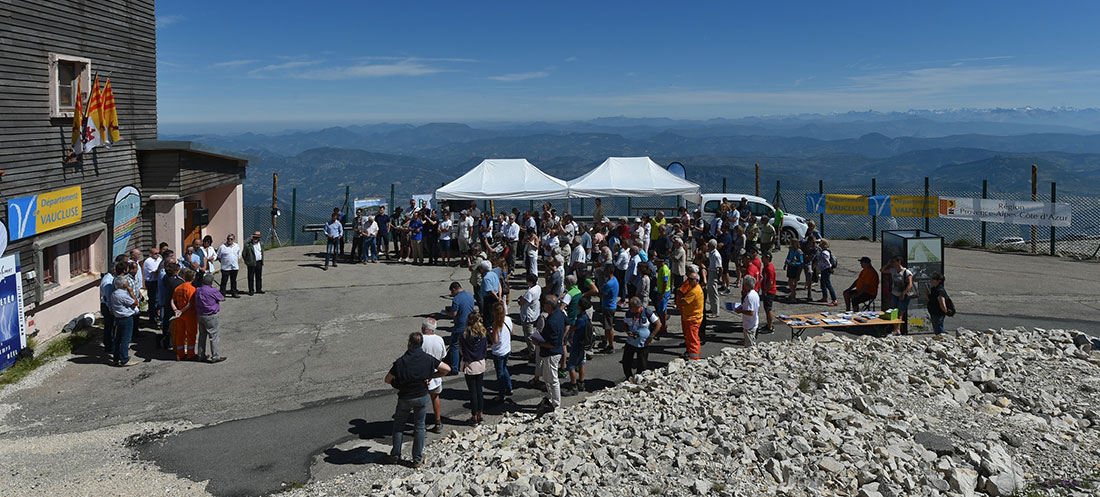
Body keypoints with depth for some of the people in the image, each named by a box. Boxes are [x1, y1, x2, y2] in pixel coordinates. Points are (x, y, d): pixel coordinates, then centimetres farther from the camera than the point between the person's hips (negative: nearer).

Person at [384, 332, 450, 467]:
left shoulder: (401, 362, -18)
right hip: (422, 397, 2)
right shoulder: (428, 359, -11)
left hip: (405, 398, -2)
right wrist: (432, 376, 0)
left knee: (398, 425, 17)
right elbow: (447, 369, -6)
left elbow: (387, 380, -9)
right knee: (419, 427, 12)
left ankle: (395, 455, 22)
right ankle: (417, 459, 16)